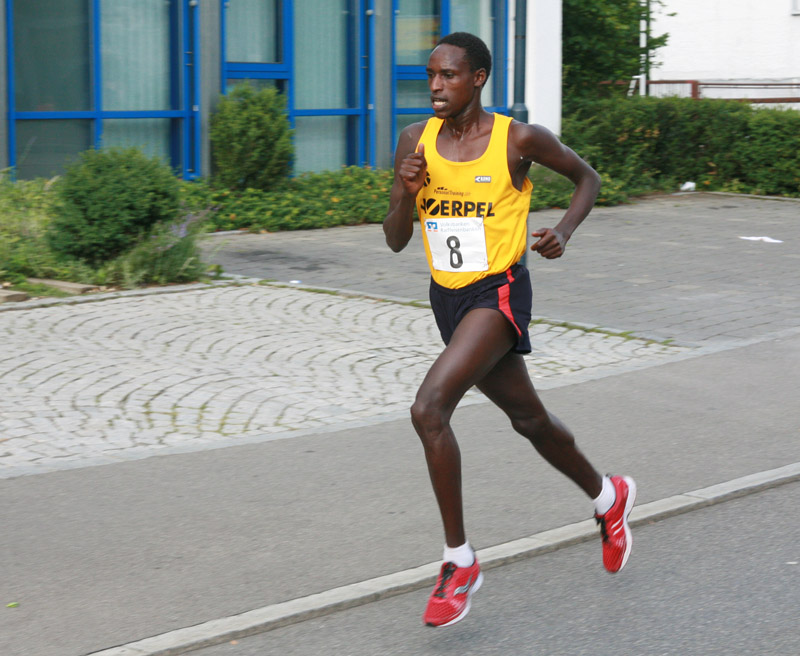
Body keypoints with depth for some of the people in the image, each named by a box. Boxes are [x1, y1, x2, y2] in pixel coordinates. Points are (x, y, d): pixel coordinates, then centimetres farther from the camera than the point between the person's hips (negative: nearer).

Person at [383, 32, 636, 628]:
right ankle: (609, 497, 47)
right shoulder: (416, 142, 0)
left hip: (499, 293, -6)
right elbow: (395, 240, 2)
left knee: (429, 409, -24)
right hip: (447, 296, 6)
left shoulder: (518, 140, -11)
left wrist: (564, 231, -11)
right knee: (529, 419, 21)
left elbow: (587, 177, 6)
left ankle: (460, 562, -12)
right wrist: (406, 194, -17)